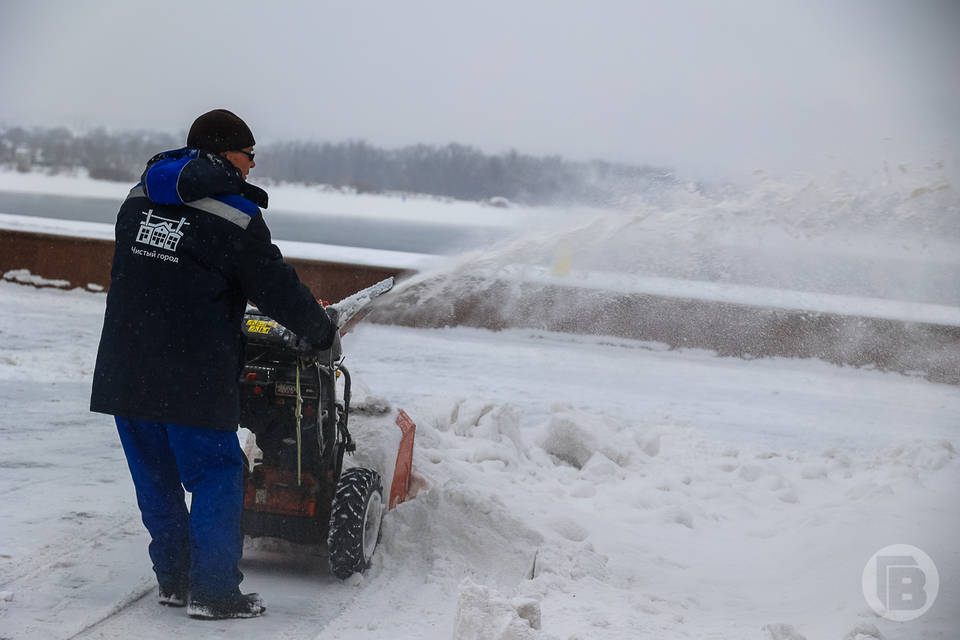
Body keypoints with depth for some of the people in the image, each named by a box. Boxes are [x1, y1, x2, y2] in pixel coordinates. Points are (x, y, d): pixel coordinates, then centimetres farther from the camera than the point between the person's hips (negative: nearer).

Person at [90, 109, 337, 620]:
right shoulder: (235, 219, -9)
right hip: (192, 376, -7)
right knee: (216, 476, 4)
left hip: (123, 369, 7)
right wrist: (323, 332, 15)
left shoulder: (138, 199, 11)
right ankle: (214, 592, 4)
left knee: (155, 477, 16)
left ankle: (173, 579, 25)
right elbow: (277, 289, -3)